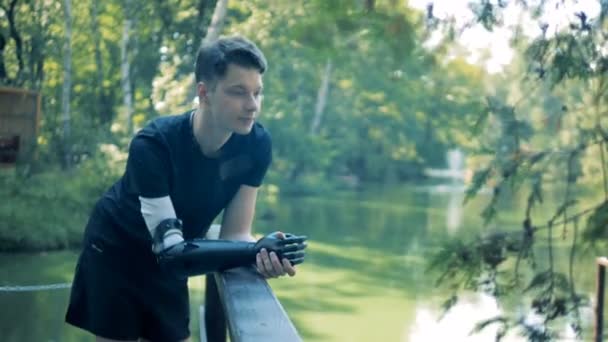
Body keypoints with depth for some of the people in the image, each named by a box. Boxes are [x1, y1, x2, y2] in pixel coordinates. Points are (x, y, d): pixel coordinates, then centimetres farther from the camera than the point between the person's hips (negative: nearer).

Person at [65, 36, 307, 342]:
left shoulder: (256, 146, -22)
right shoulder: (153, 145, -35)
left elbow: (235, 233, -19)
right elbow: (171, 251, -38)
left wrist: (264, 254, -42)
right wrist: (255, 250, -49)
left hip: (167, 260, 4)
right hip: (114, 248, -4)